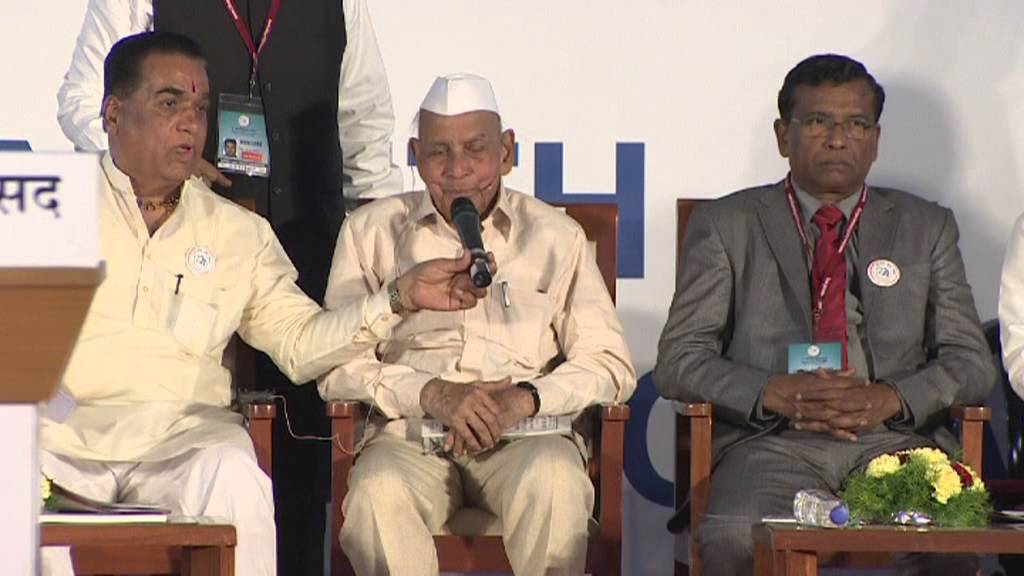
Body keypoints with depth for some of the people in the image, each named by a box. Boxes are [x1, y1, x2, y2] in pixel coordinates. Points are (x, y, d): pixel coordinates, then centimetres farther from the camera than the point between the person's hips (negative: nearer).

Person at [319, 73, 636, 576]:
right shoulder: (371, 232, 16)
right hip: (410, 431, 0)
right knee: (380, 492, -36)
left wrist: (525, 398, -10)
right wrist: (430, 394, -12)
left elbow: (610, 364, 9)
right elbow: (338, 363, 6)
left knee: (554, 480, -36)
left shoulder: (555, 236, 16)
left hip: (525, 430, 0)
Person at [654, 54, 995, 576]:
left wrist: (891, 398, -8)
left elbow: (970, 361, 13)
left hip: (896, 438, 1)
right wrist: (778, 393, -12)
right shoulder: (726, 225, 14)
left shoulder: (926, 228, 20)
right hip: (773, 442, -1)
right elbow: (679, 361, 5)